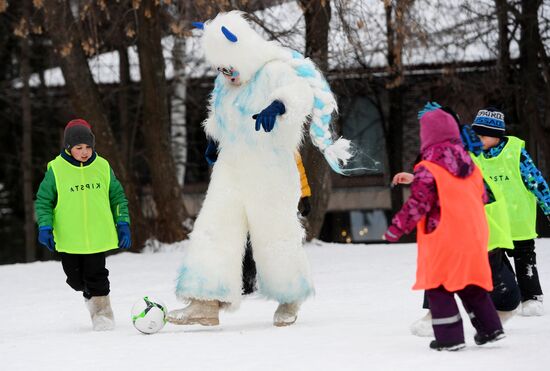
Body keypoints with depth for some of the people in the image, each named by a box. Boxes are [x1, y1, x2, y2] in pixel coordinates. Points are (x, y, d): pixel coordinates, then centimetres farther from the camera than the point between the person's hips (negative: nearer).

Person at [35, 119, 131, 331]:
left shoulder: (102, 166, 1)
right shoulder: (56, 170, -6)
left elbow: (117, 197, 12)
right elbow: (43, 200, 2)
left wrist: (123, 224, 8)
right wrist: (45, 227, -7)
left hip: (98, 236, 0)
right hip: (69, 239, 0)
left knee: (96, 275, -4)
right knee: (76, 279, 9)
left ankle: (102, 312, 11)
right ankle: (88, 293, 40)